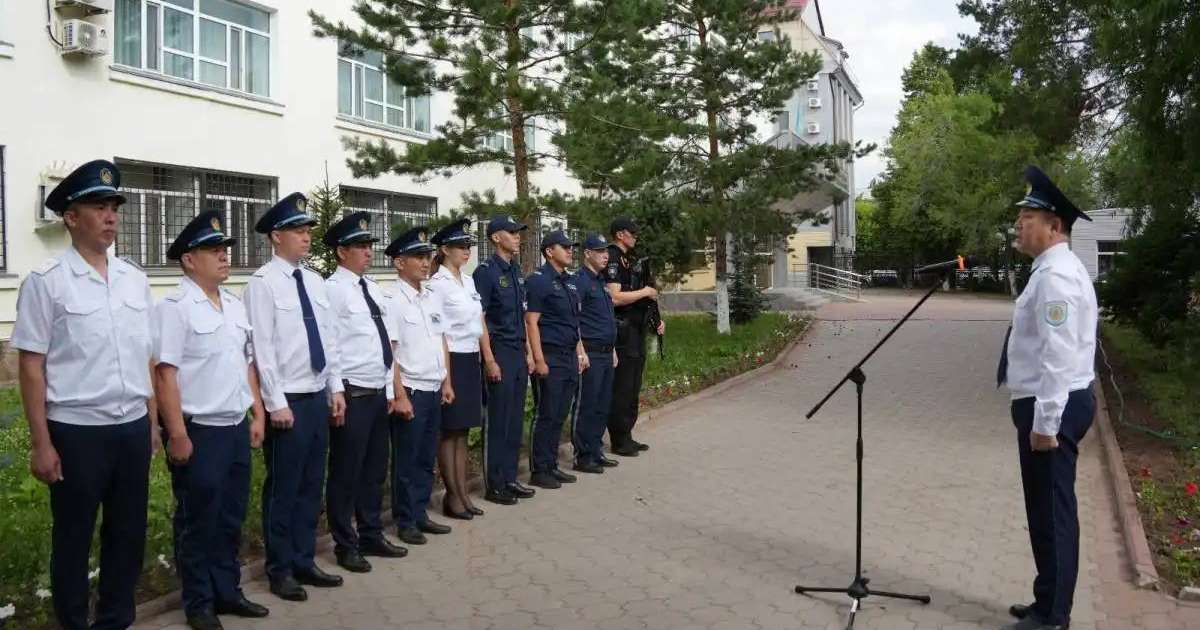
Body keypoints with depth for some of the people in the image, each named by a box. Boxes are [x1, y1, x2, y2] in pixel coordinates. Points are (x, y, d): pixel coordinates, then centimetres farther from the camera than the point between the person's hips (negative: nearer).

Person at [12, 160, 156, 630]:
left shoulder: (134, 278, 7)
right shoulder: (46, 281, -7)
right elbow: (31, 365, -7)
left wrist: (152, 422, 11)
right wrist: (41, 443, -8)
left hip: (133, 427, 4)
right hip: (77, 431, -4)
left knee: (129, 533, 14)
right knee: (73, 539, 11)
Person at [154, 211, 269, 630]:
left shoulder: (235, 305, 11)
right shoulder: (175, 307, -11)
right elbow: (165, 374, -15)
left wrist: (257, 416, 12)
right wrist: (177, 435, -18)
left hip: (237, 428, 7)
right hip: (199, 432, -7)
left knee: (231, 518, 16)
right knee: (198, 522, 7)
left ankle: (227, 592, 30)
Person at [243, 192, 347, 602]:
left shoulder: (315, 281, 11)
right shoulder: (263, 282, -10)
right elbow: (262, 348, -14)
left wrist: (336, 390, 10)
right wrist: (277, 403, -16)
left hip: (319, 397, 7)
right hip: (288, 401, -7)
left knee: (312, 486, 14)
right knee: (283, 489, 4)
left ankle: (304, 562, 26)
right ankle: (280, 570, 18)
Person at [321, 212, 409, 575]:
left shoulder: (374, 290, 13)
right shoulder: (332, 290, -10)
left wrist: (390, 389, 13)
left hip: (379, 394, 8)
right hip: (353, 395, -8)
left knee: (375, 470, 16)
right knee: (346, 474, 4)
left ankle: (372, 536, 30)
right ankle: (346, 546, 17)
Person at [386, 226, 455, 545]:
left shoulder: (433, 298, 10)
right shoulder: (393, 301, -11)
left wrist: (447, 382, 11)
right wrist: (400, 396, -16)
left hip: (434, 389, 7)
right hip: (410, 390, -7)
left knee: (426, 458, 14)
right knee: (406, 460, 4)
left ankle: (420, 514, 26)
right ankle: (405, 521, 16)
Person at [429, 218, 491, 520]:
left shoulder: (469, 281, 12)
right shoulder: (438, 284, -11)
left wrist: (489, 358, 10)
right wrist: (445, 373, -16)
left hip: (471, 360, 7)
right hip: (452, 360, -7)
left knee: (462, 430, 12)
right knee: (450, 430, 2)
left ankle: (463, 493, 19)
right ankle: (452, 496, 11)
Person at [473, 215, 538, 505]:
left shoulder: (516, 271, 14)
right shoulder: (486, 271, -10)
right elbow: (479, 320, -14)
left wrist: (529, 352, 15)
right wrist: (489, 360, -17)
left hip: (518, 353, 8)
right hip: (499, 352, -8)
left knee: (515, 419, 12)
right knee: (497, 421, -1)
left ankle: (509, 478, 22)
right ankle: (494, 485, 9)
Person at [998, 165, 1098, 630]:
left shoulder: (1055, 275, -18)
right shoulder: (1056, 270, 14)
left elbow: (1058, 355, -24)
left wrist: (1044, 422, -23)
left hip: (1052, 407, -10)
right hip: (1055, 402, 10)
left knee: (1052, 511, 0)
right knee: (1048, 510, 18)